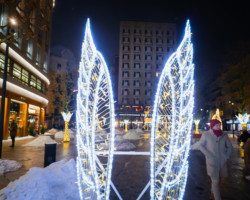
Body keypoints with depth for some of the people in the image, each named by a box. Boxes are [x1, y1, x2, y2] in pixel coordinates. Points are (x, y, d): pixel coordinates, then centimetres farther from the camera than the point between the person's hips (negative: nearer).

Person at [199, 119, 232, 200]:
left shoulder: (224, 135, 0)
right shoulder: (206, 134, -9)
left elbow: (229, 146, 11)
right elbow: (201, 146, -3)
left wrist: (226, 156, -1)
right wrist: (209, 156, -13)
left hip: (222, 162, 4)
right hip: (212, 162, -4)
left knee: (217, 178, 19)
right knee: (215, 182, -4)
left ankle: (212, 190, 46)